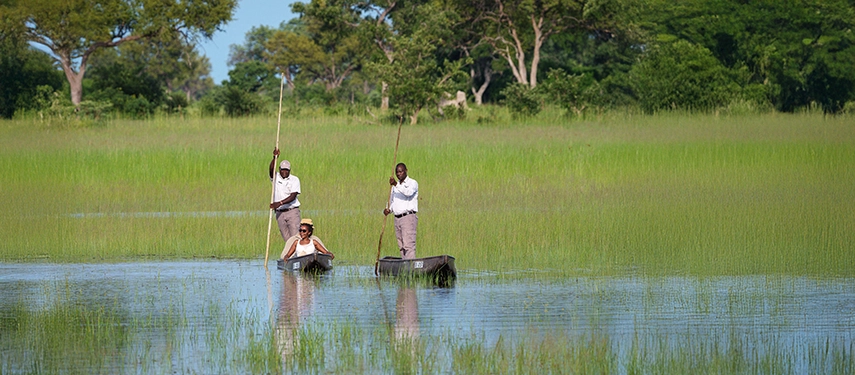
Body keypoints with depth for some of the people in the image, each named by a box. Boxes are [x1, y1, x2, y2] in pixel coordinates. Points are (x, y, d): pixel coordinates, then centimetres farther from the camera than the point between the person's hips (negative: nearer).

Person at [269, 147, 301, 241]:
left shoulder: (294, 180, -1)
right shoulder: (276, 178, 6)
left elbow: (293, 196, -11)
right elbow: (271, 170, -17)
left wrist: (280, 203, -23)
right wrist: (275, 158, -32)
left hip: (292, 211, -3)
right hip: (280, 213, 3)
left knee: (294, 236, -12)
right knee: (287, 239, 3)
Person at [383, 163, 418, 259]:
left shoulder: (412, 183, -1)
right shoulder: (395, 186, 20)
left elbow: (408, 192, -23)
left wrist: (396, 184, -33)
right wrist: (389, 210, 2)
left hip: (409, 217, -7)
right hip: (397, 218, 7)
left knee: (409, 245, -16)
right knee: (401, 246, 6)